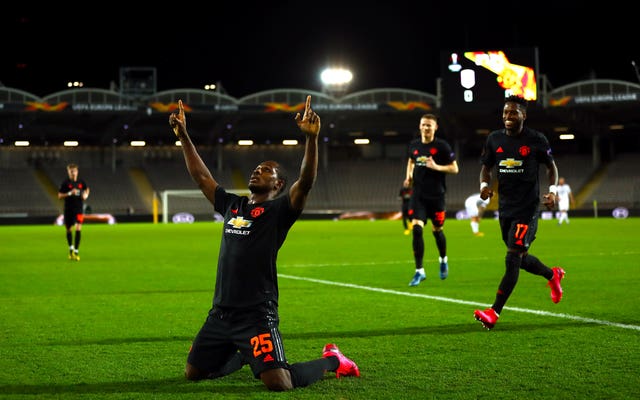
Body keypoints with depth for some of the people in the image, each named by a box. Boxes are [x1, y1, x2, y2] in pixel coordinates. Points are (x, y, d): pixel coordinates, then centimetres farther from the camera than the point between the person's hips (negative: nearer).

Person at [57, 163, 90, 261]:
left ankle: (76, 251, -9)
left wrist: (86, 195, 3)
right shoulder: (65, 183, -4)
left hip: (79, 209, 1)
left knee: (78, 229, -12)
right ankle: (71, 248, 33)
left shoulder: (81, 182, 4)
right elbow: (59, 195, -6)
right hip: (68, 209, -1)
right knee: (69, 230, 10)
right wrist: (70, 193, -19)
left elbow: (87, 189, 24)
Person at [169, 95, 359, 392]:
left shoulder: (279, 211, -3)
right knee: (193, 373, 15)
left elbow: (306, 182, -20)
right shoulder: (232, 205, 15)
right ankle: (245, 356, 39)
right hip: (220, 313, 7)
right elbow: (201, 176, 23)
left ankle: (331, 361, 12)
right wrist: (184, 137, 21)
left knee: (279, 384, -17)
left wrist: (311, 138, -31)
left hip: (257, 315, -7)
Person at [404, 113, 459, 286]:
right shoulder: (414, 145, 6)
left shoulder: (442, 146, -7)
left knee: (437, 230, 10)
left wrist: (436, 167, -20)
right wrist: (409, 176, 7)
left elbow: (454, 168, -5)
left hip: (436, 195, -2)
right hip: (418, 195, 2)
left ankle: (443, 260, 41)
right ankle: (419, 271, -7)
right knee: (416, 229, -12)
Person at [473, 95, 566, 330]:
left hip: (527, 208, -6)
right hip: (505, 208, 6)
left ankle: (494, 313, -13)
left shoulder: (536, 140, -6)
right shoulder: (494, 139, 5)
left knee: (512, 259, -13)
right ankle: (553, 275, 48)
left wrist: (552, 191, -11)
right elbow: (486, 167, 15)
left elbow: (551, 167, 6)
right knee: (520, 258, 17)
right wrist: (484, 185, -6)